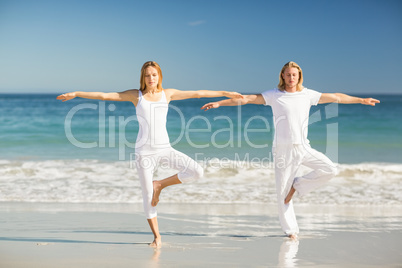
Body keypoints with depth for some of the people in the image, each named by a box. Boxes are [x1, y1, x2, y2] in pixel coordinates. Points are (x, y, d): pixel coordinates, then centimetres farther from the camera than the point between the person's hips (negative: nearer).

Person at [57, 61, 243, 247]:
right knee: (148, 195, 1)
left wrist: (224, 93, 13)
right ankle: (156, 237, 17)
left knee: (197, 172, -15)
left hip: (164, 148, 2)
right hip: (144, 151, -2)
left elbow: (197, 93, 12)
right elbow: (104, 96, 2)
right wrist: (76, 94, -1)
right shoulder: (136, 95, 4)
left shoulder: (168, 94, 9)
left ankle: (160, 185, 4)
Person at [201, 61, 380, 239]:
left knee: (330, 170, -12)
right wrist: (218, 103, -10)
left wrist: (361, 100, 18)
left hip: (303, 147, 3)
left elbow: (335, 97, 14)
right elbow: (247, 99, -4)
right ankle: (290, 230, 12)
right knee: (283, 192, -2)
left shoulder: (308, 95, 7)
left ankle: (297, 185, 5)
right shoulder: (274, 95, 0)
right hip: (283, 149, -3)